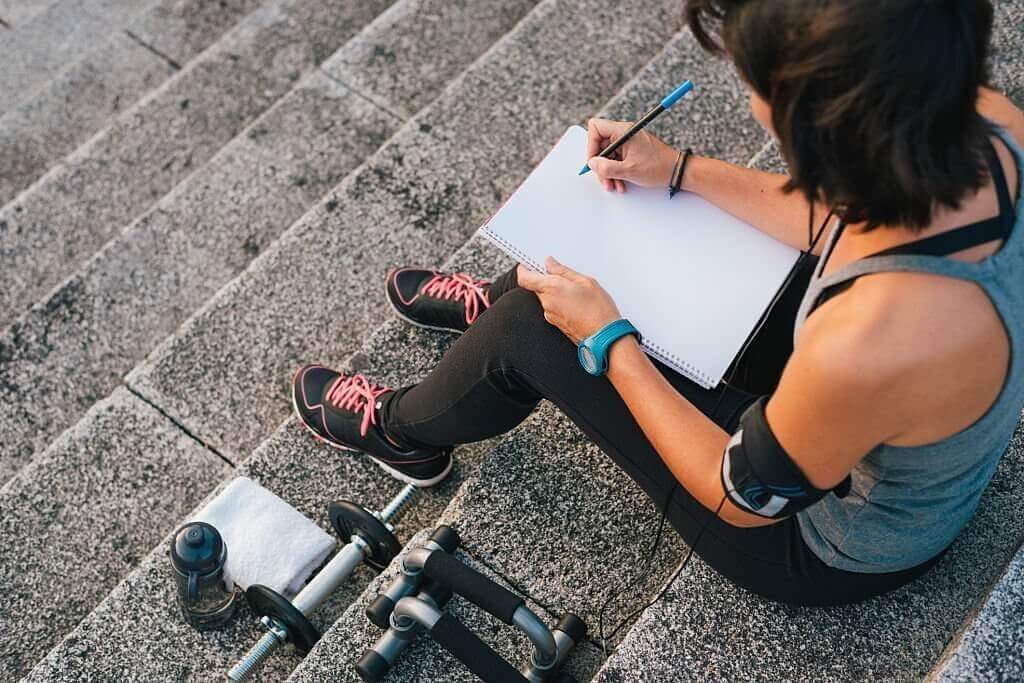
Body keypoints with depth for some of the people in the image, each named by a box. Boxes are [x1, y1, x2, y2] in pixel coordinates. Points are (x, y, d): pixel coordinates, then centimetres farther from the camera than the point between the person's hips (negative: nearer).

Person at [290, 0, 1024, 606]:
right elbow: (844, 224, -1)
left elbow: (743, 495, -24)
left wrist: (606, 338, -16)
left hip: (835, 548, -6)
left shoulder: (865, 344, -46)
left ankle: (400, 428, 32)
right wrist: (685, 171, 0)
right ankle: (494, 301, 43)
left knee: (531, 330, -3)